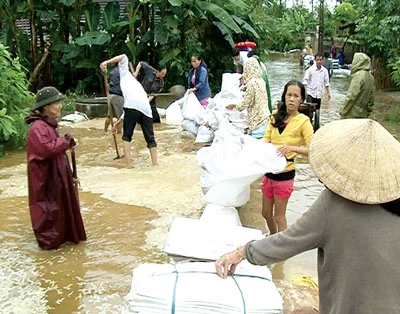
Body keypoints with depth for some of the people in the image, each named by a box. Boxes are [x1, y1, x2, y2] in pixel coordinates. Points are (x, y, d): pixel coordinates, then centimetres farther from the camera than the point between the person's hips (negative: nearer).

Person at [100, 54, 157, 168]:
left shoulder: (125, 74, 27)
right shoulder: (137, 84, 40)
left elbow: (123, 57, 11)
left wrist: (106, 62, 7)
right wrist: (118, 122, 46)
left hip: (133, 106, -5)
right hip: (146, 110, 5)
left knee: (126, 137, 9)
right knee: (150, 139, 13)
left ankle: (128, 165, 4)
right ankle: (154, 164, 11)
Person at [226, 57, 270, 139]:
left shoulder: (252, 83, -12)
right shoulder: (261, 81, 11)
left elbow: (245, 103, -9)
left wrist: (233, 106, 9)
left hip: (257, 119, -8)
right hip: (264, 116, 8)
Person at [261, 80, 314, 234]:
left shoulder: (303, 121, -12)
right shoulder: (276, 116, 3)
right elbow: (266, 139, 4)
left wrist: (292, 148, -33)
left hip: (284, 174, -5)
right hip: (269, 170, 5)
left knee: (279, 217, 7)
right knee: (266, 213, 19)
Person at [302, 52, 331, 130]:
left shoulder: (324, 70, 3)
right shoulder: (310, 69, -7)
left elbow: (326, 82, 12)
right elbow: (305, 80, -7)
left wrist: (328, 92, 12)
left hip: (319, 94, 4)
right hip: (311, 93, -4)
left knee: (317, 110, 12)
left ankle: (316, 126, 22)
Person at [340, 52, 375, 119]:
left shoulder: (359, 75, -16)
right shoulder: (370, 77, 9)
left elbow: (351, 95, -18)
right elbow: (371, 97, 14)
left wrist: (342, 111, -12)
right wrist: (368, 112, 21)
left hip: (353, 114, -8)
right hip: (363, 114, 8)